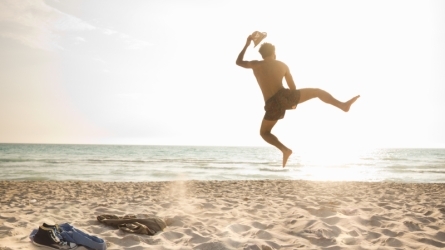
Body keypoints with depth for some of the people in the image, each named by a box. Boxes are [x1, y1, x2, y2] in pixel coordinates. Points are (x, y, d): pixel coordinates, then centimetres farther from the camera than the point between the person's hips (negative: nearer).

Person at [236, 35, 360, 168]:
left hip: (272, 105, 0)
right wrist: (294, 101, 37)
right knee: (317, 91, 19)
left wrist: (246, 45, 40)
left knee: (264, 132, 21)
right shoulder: (282, 65, 15)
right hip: (285, 96, 0)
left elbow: (238, 62, 31)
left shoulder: (255, 64, 11)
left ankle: (285, 149, 0)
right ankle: (343, 105, 4)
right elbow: (293, 87, 20)